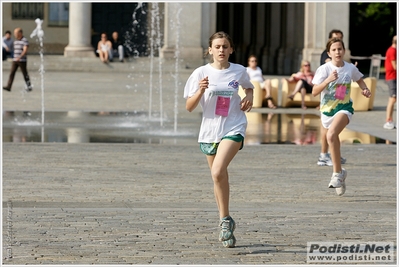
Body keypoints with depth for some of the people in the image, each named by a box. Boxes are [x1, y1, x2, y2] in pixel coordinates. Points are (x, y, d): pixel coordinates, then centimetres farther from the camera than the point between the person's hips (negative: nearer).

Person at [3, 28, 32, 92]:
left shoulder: (25, 40, -12)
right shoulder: (15, 41, 12)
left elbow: (25, 51, -22)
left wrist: (19, 57, -34)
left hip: (22, 60, -6)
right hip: (15, 60, 6)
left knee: (25, 74, 4)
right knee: (12, 73, -5)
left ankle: (29, 87, 19)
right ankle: (8, 87, -13)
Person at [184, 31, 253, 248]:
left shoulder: (239, 71, 1)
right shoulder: (201, 73, -2)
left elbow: (248, 87, 25)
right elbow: (189, 107, -3)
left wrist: (249, 96, 3)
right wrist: (200, 90, -20)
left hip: (233, 129, -2)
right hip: (210, 130, 2)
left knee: (218, 172, -24)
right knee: (219, 179, 12)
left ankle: (225, 219, -10)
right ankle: (226, 225, 26)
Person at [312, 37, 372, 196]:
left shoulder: (351, 68, -2)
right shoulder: (324, 69, -9)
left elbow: (359, 79, 21)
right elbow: (314, 92, -16)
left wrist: (365, 89, 2)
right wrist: (328, 80, -30)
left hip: (344, 107, -2)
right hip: (327, 110, 2)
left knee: (331, 135, -28)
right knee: (334, 141, 13)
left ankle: (337, 173, -20)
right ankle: (340, 174, 33)